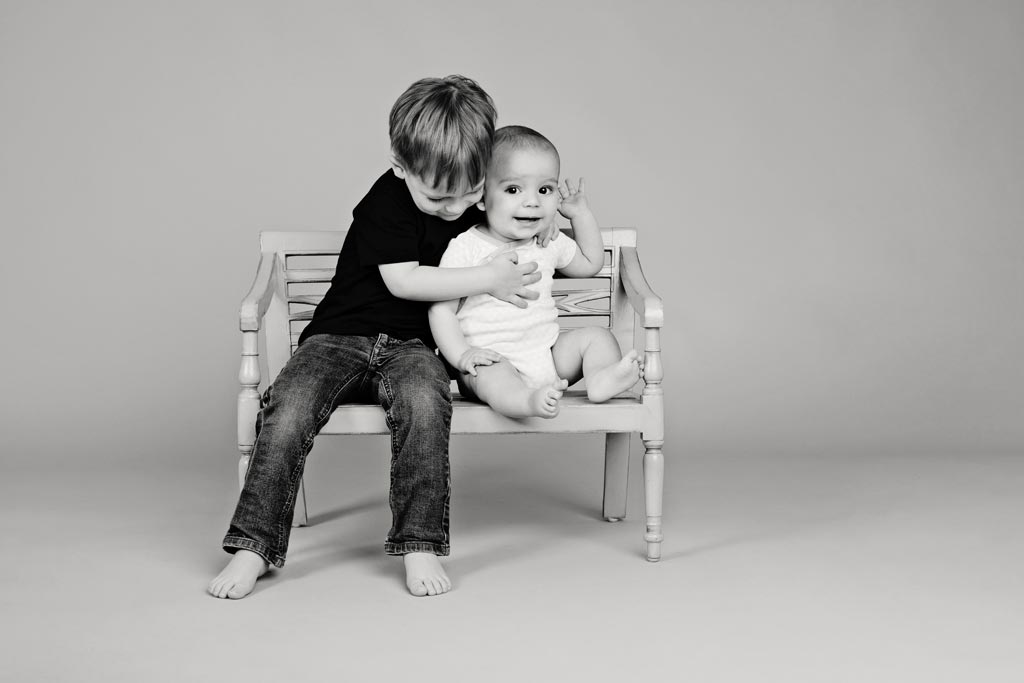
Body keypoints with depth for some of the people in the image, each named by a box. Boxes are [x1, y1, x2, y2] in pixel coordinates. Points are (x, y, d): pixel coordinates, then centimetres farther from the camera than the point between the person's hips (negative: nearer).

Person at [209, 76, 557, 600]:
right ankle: (253, 547, -17)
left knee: (424, 402, -34)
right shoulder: (387, 202, -9)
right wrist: (487, 280, -17)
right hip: (340, 337, -2)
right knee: (287, 412, -28)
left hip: (411, 345, 2)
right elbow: (403, 281, -19)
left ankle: (419, 545, -25)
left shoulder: (474, 214, 9)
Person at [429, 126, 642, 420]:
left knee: (596, 335, -7)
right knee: (491, 377, -36)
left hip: (548, 354, 6)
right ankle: (532, 400, -63)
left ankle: (603, 378, -33)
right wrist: (462, 356, -22)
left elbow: (590, 264, 28)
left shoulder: (549, 244, 10)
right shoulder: (465, 249, -8)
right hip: (493, 360, -6)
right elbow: (442, 310, -8)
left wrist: (580, 213, 17)